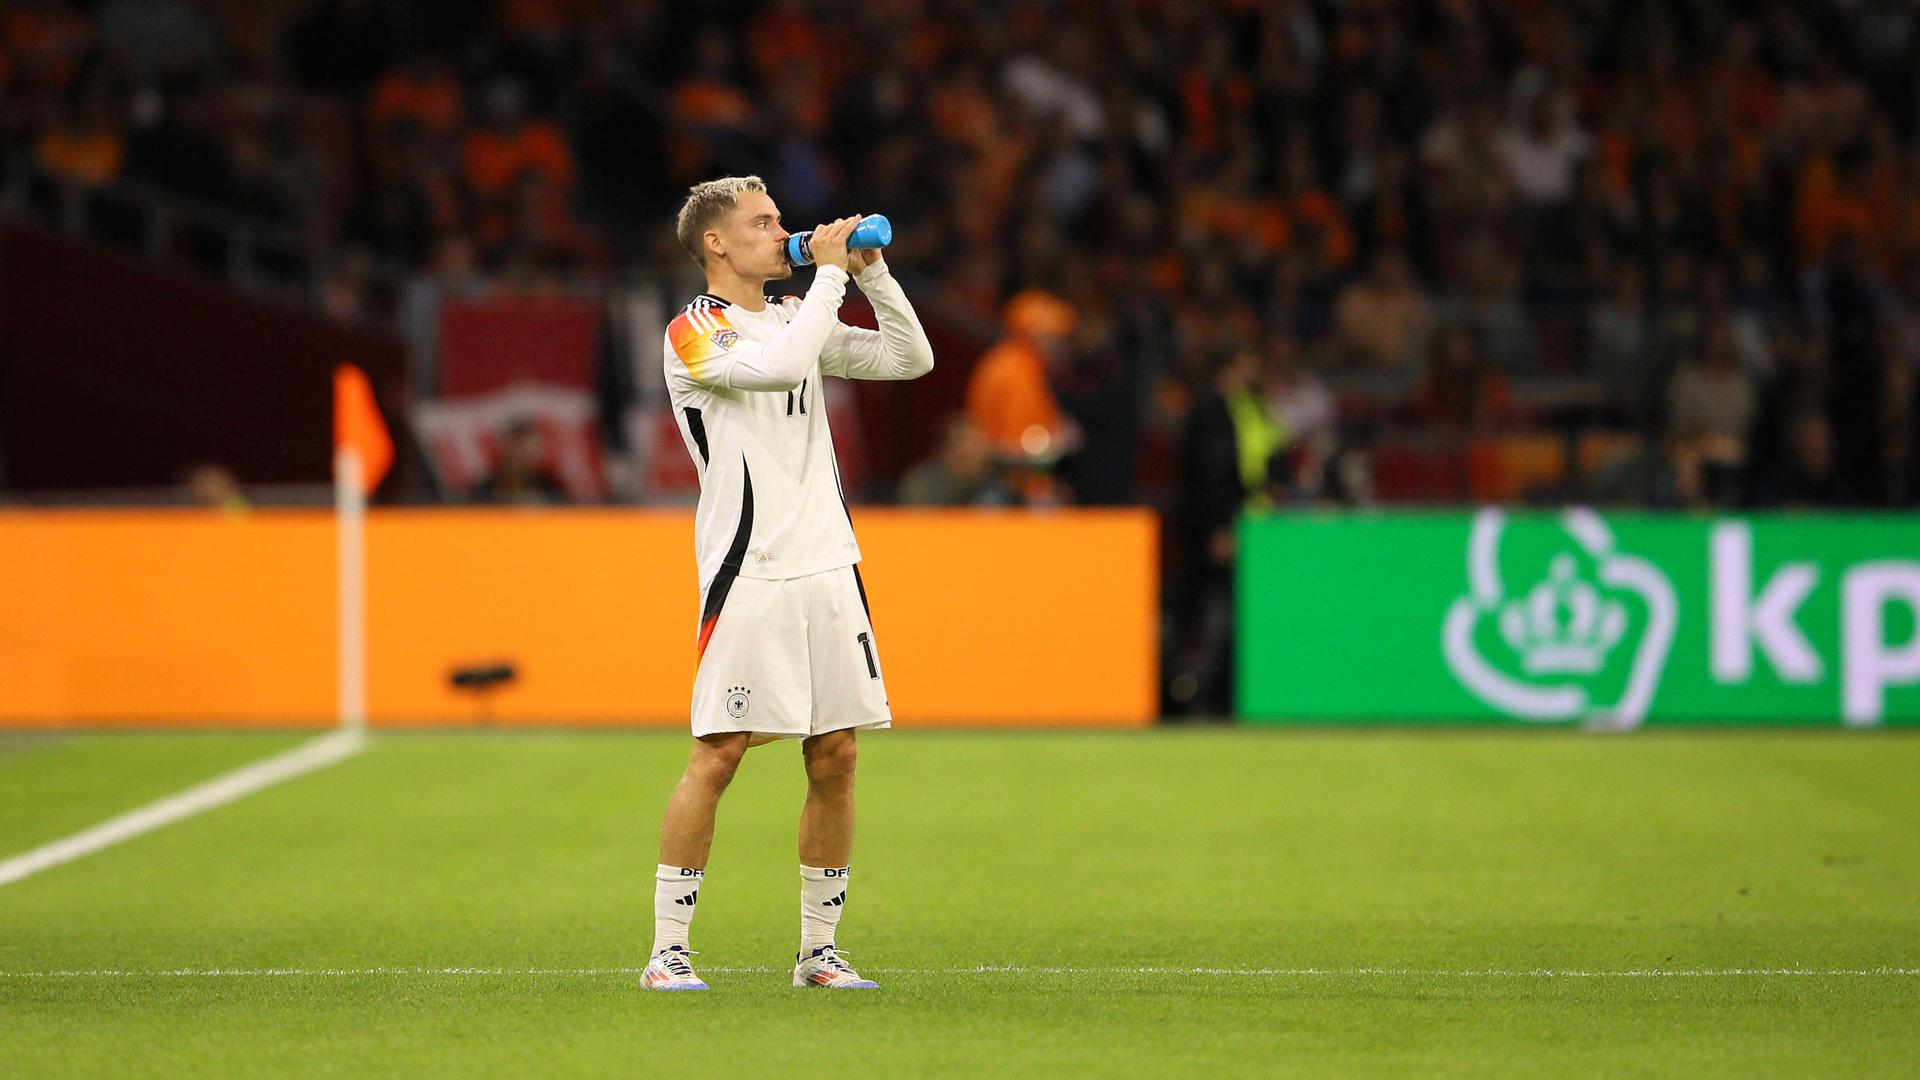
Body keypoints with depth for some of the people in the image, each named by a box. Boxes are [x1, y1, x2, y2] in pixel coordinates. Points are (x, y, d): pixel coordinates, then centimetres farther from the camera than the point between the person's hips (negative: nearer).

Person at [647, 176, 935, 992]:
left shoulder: (796, 317, 16)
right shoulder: (695, 332, -5)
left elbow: (911, 359, 15)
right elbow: (779, 368, -23)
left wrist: (871, 271, 5)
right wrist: (829, 273, -14)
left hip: (829, 565, 7)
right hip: (749, 572, -7)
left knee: (834, 757, 4)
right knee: (717, 755, -8)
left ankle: (818, 949, 12)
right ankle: (667, 949, -3)